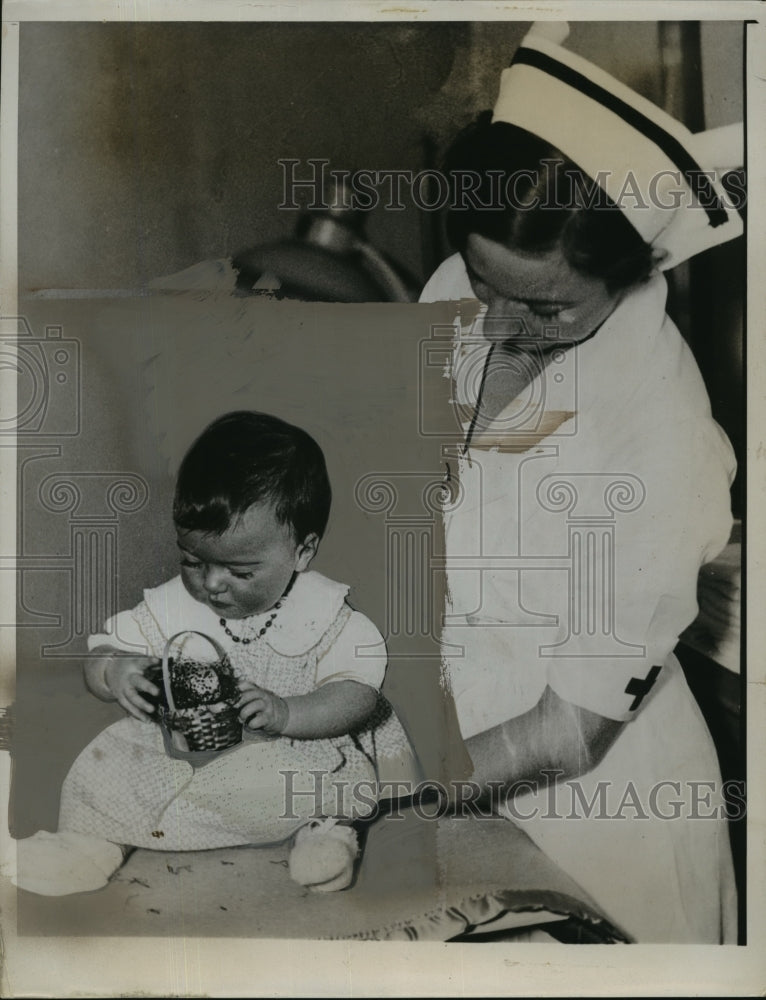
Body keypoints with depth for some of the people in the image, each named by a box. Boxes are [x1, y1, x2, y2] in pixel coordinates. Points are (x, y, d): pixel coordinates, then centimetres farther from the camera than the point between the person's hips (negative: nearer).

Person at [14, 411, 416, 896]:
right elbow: (103, 653, 0)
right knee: (105, 761, -16)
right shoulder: (172, 605, -3)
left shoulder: (324, 612, -11)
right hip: (181, 745, 3)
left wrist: (286, 714, -31)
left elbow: (358, 693, -15)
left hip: (295, 746, -2)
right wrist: (115, 673, -25)